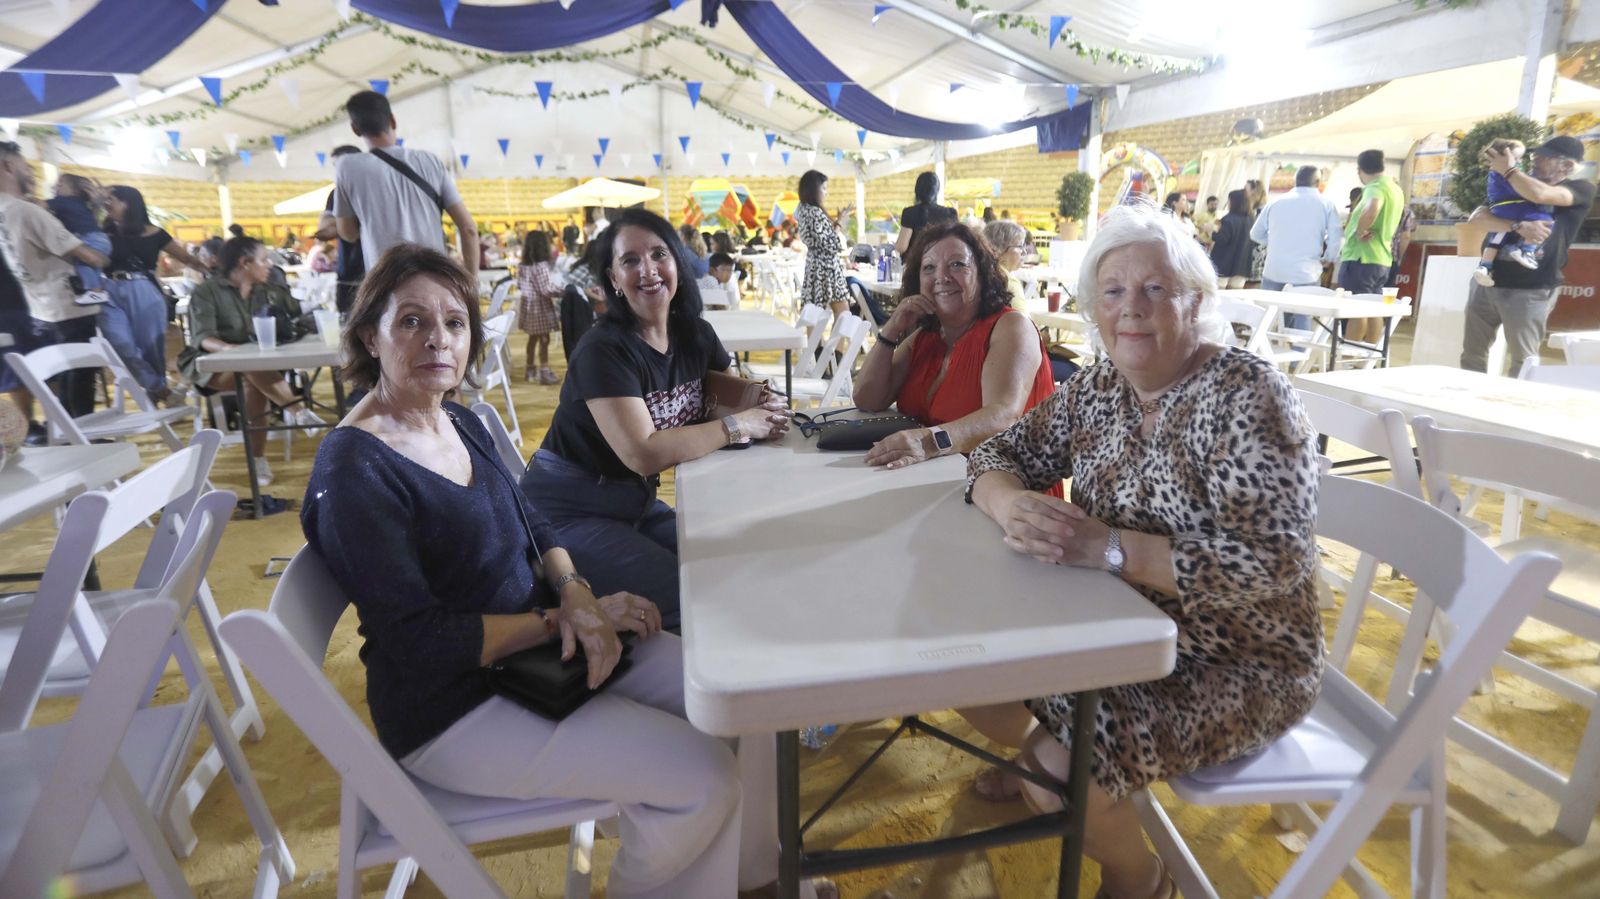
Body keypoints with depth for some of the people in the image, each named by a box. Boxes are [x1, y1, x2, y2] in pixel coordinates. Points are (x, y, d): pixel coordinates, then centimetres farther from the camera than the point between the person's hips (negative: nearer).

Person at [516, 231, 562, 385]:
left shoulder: (522, 266, 5)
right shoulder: (541, 266, -18)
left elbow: (520, 286, 10)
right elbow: (547, 290, -19)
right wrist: (563, 292, -7)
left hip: (528, 305, 8)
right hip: (541, 306, -8)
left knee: (533, 337, 18)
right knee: (544, 339, -2)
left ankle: (529, 368, 27)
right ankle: (544, 372, 1)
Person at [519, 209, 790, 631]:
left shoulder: (695, 334, 1)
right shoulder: (604, 349, -21)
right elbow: (644, 454, -30)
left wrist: (762, 402, -14)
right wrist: (737, 426, -23)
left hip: (637, 501, 7)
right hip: (569, 510, -7)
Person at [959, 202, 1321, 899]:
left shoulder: (1245, 395, -20)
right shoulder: (1098, 390, 0)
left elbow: (1273, 559, -27)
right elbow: (999, 455, 2)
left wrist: (1106, 546, -36)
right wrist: (1012, 505, -22)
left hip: (1239, 664, -6)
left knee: (1070, 753, -24)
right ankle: (1038, 766, 31)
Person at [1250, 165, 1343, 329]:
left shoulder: (1275, 203, 9)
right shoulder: (1326, 205, 2)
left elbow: (1256, 234, 16)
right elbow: (1336, 237, -4)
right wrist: (1329, 259, 14)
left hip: (1274, 272, 2)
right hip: (1307, 274, -2)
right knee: (1302, 322, 3)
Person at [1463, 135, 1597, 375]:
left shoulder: (1581, 189, 2)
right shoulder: (1515, 188, 15)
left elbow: (1539, 194, -19)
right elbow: (1478, 216, -2)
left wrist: (1508, 169, -4)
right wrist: (1518, 226, -19)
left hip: (1531, 290, -5)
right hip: (1488, 282, 5)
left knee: (1523, 362, -5)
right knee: (1472, 353, 8)